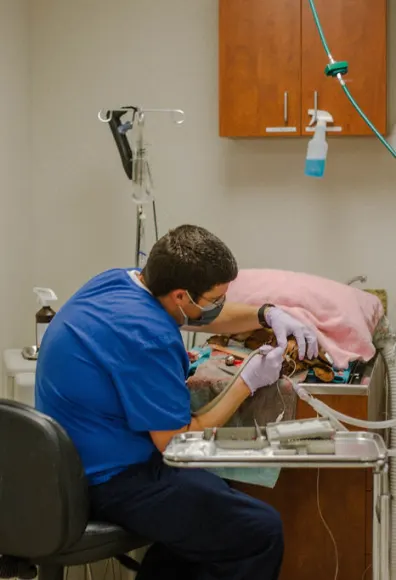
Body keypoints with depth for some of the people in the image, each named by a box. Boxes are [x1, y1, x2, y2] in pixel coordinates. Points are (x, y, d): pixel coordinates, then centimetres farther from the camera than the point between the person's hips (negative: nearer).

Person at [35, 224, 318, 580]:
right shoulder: (147, 337, -28)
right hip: (109, 483, -10)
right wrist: (247, 384, -10)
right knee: (262, 531, -8)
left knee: (218, 495, 28)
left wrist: (267, 314, 3)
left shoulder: (118, 281, 0)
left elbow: (207, 318, 18)